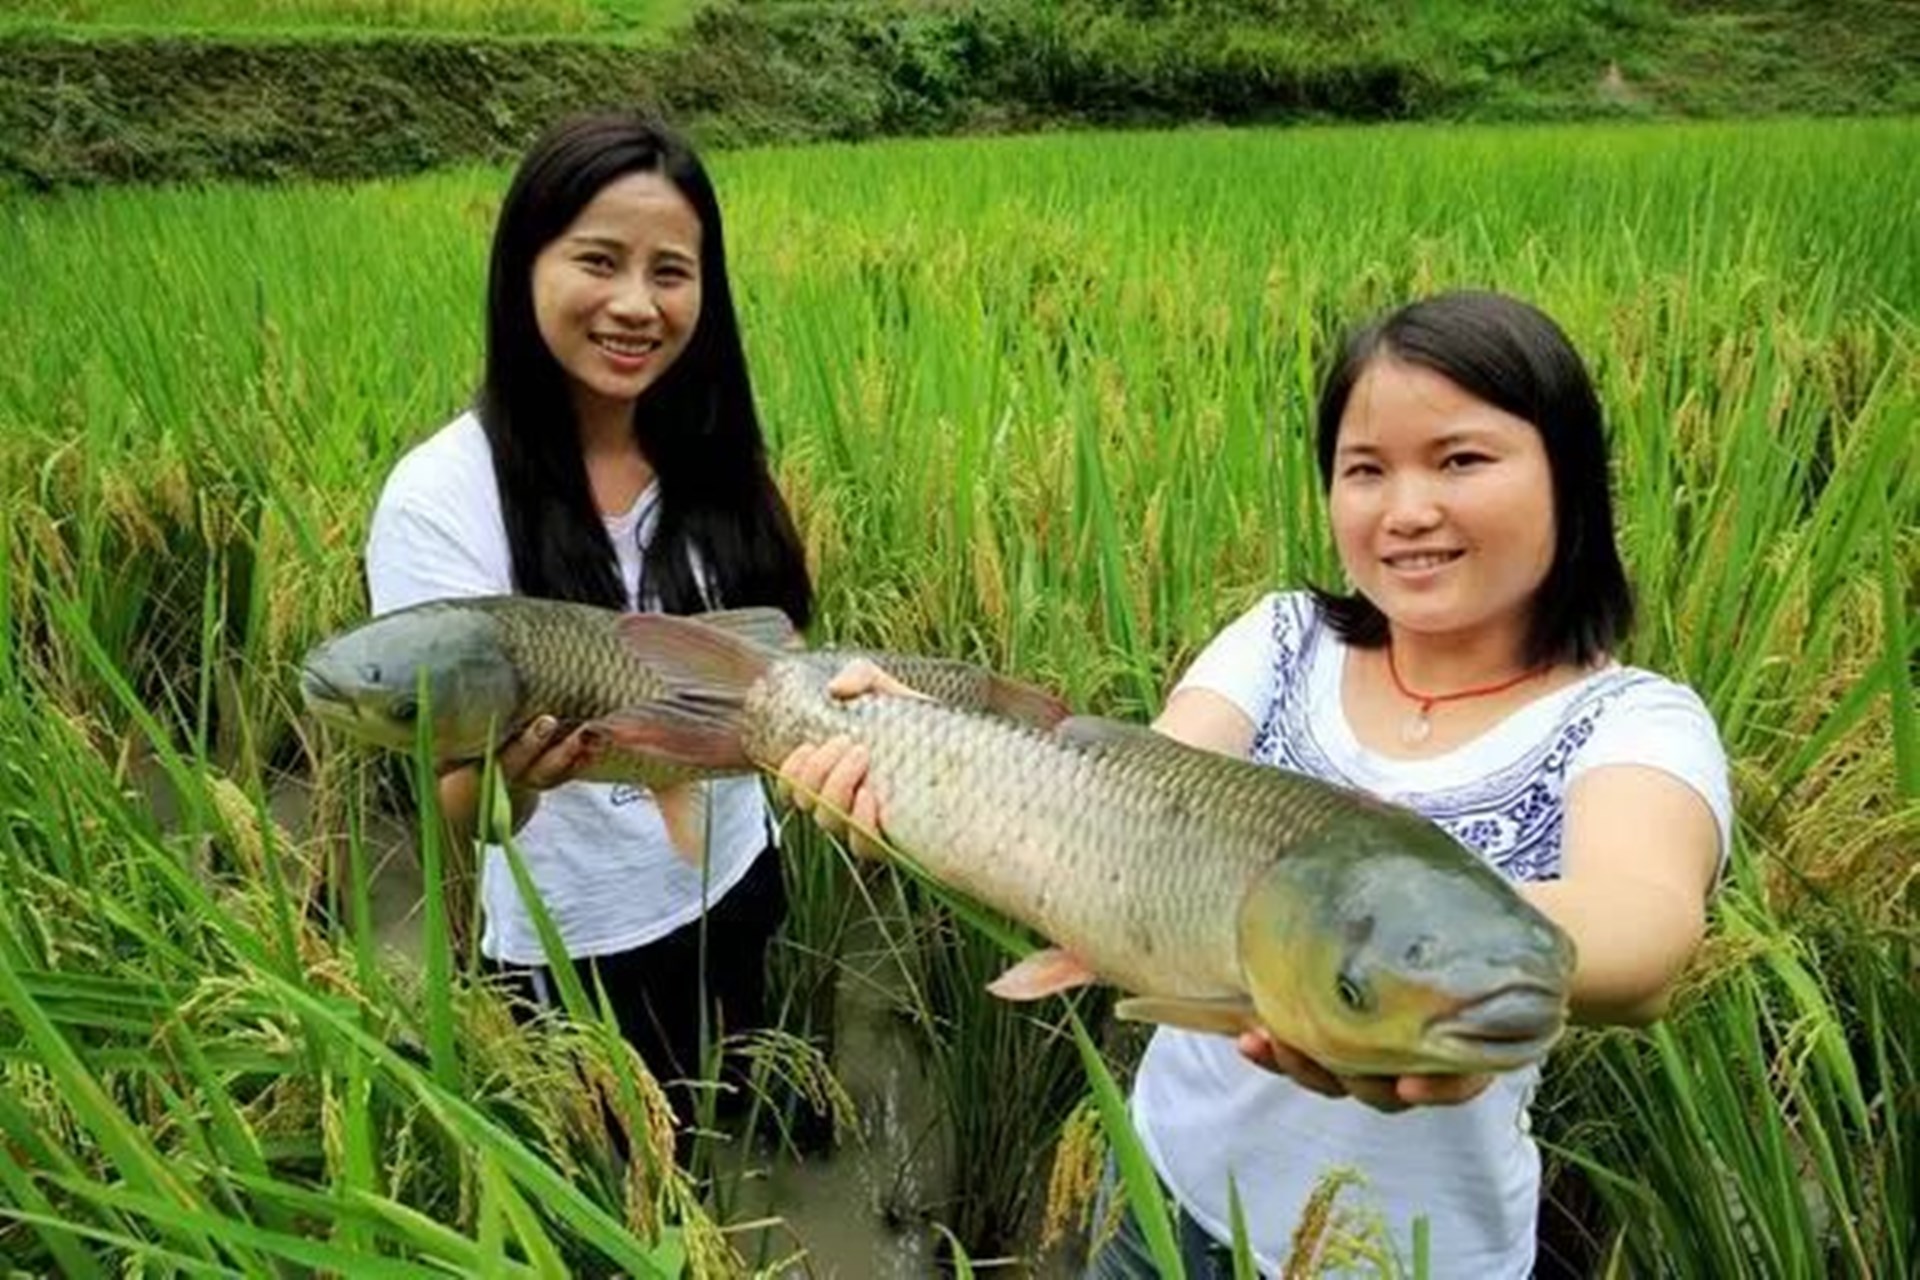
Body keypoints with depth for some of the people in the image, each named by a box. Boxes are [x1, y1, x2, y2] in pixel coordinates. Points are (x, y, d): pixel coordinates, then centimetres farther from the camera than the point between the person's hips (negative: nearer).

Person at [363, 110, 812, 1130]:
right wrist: (509, 772, -48)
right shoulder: (442, 497, -24)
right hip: (583, 945, -4)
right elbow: (462, 817, -28)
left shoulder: (707, 457, -8)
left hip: (739, 881, 5)